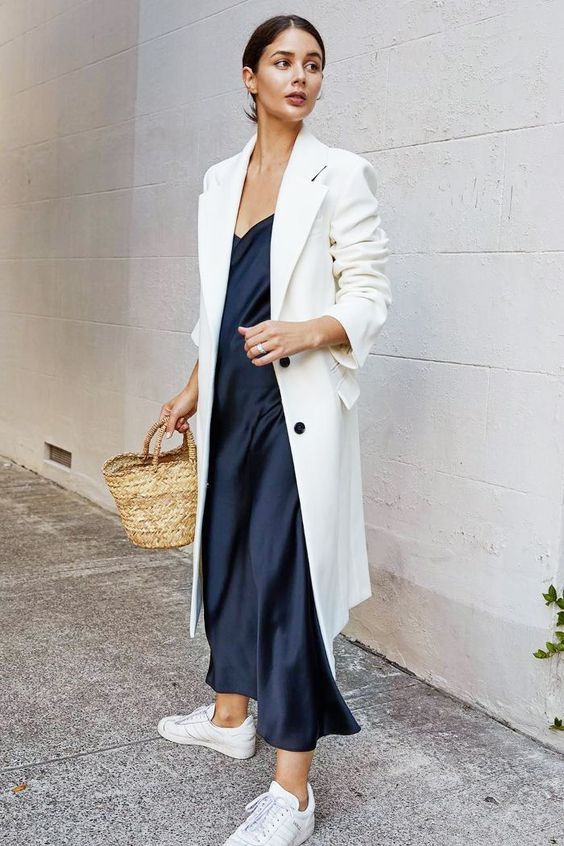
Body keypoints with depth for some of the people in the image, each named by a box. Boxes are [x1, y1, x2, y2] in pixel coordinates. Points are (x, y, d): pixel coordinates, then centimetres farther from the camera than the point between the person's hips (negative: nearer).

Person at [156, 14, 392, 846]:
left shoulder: (340, 174, -3)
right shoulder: (221, 179, 13)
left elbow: (370, 295, -6)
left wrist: (311, 330, -24)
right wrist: (193, 389, 19)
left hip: (299, 406, -6)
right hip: (230, 402, 6)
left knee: (290, 574, -7)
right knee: (225, 553, 14)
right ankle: (232, 715, 35)